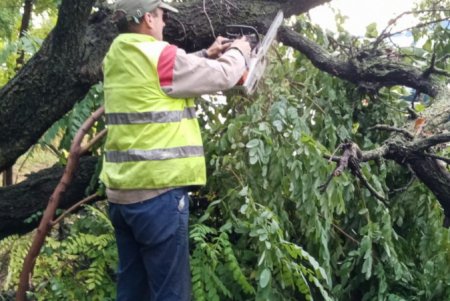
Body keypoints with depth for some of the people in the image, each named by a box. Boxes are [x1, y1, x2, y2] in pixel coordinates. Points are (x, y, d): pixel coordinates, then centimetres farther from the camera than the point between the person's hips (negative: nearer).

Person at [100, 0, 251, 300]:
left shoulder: (117, 59, 11)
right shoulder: (159, 56, -13)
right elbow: (222, 76, -3)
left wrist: (207, 55, 24)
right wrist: (239, 52, 16)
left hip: (121, 192, 9)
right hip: (158, 193, -8)